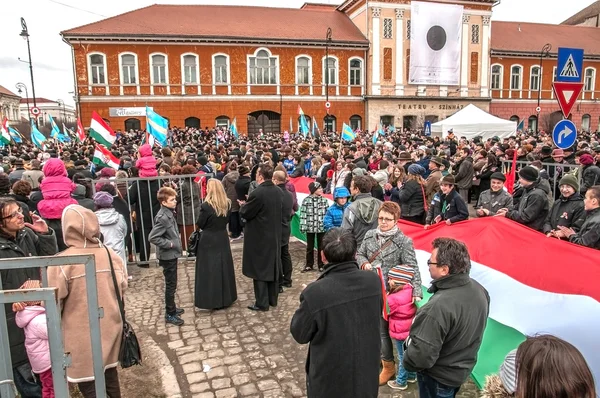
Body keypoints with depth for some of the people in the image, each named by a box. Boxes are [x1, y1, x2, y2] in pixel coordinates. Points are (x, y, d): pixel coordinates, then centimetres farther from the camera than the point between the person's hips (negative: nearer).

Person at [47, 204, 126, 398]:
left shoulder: (62, 263, -19)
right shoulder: (110, 254, -4)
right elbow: (122, 286, 5)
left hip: (82, 335, -5)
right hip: (109, 327, 5)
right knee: (109, 374, 22)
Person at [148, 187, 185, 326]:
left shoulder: (169, 213, 5)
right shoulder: (163, 217, -23)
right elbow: (152, 237, -27)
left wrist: (174, 243, 7)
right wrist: (168, 244, -21)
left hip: (172, 254, 9)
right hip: (168, 255, -9)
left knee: (172, 284, 20)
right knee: (171, 285, 2)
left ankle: (171, 308, 34)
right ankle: (170, 314, 13)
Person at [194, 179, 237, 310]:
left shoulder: (206, 205, -19)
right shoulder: (227, 204, -3)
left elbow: (200, 224, -9)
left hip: (209, 241, -5)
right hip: (223, 239, 5)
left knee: (210, 270, 5)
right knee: (223, 267, 15)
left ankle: (213, 300, 11)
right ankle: (225, 298, 25)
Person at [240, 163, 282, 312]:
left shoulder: (257, 193, -23)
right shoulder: (278, 191, 1)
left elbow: (244, 214, -14)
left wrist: (243, 205, 8)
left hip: (259, 237, -7)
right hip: (274, 235, 7)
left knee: (259, 269, 3)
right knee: (272, 266, 16)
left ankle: (262, 303, 10)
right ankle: (273, 299, 27)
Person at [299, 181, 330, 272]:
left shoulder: (324, 200, 0)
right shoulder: (306, 200, -6)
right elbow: (303, 214, -6)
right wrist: (303, 227, -9)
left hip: (322, 227, 1)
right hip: (310, 227, -1)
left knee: (321, 247, 9)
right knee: (309, 247, 12)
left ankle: (321, 265, 22)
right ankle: (309, 265, 25)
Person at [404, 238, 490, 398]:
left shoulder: (438, 307, -38)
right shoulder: (480, 291, -10)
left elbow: (421, 355, -32)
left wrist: (408, 363, -11)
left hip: (438, 378, -7)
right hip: (464, 368, 7)